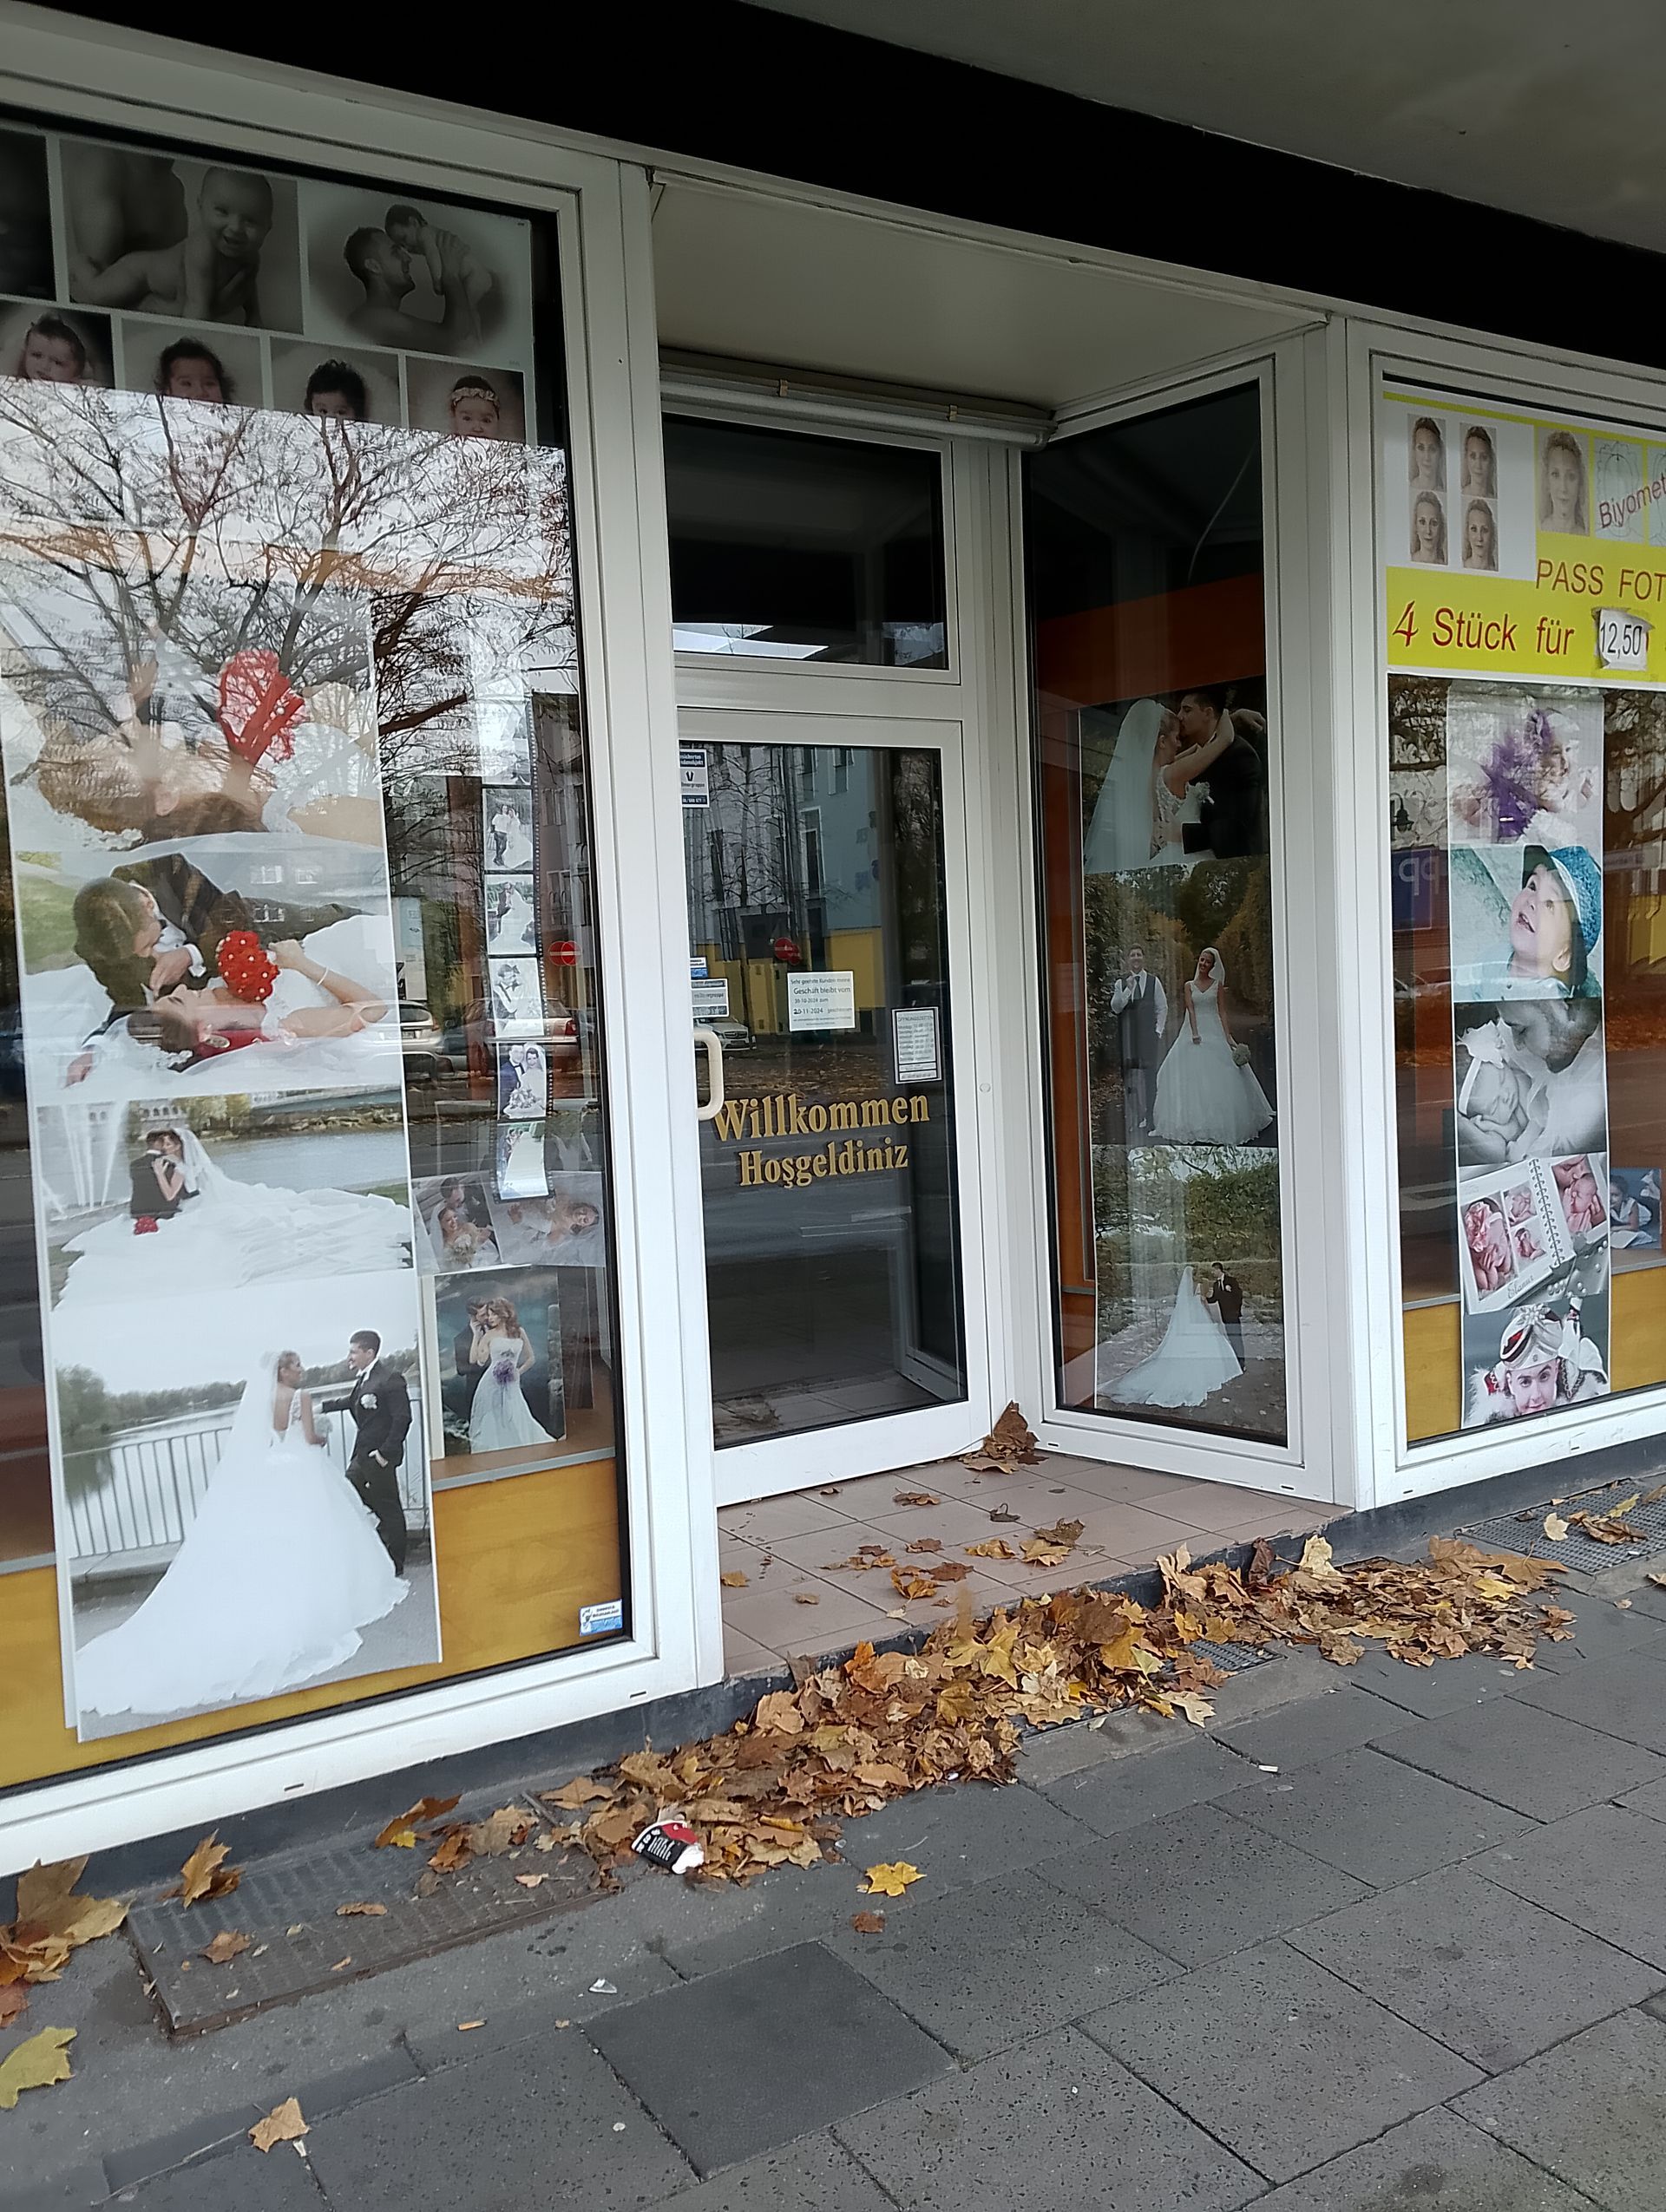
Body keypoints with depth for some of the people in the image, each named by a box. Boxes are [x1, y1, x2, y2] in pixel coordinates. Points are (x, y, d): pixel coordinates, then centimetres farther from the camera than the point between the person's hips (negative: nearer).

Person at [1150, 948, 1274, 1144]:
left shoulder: (1218, 985, 7)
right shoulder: (1189, 986, 8)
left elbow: (1221, 1012, 3)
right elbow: (1191, 1010, -4)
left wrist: (1229, 1038, -6)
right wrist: (1195, 1034, -17)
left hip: (1214, 1033, 0)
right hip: (1194, 1032, 0)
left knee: (1219, 1078, -3)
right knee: (1192, 1075, -4)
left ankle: (1220, 1123, 5)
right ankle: (1194, 1123, 0)